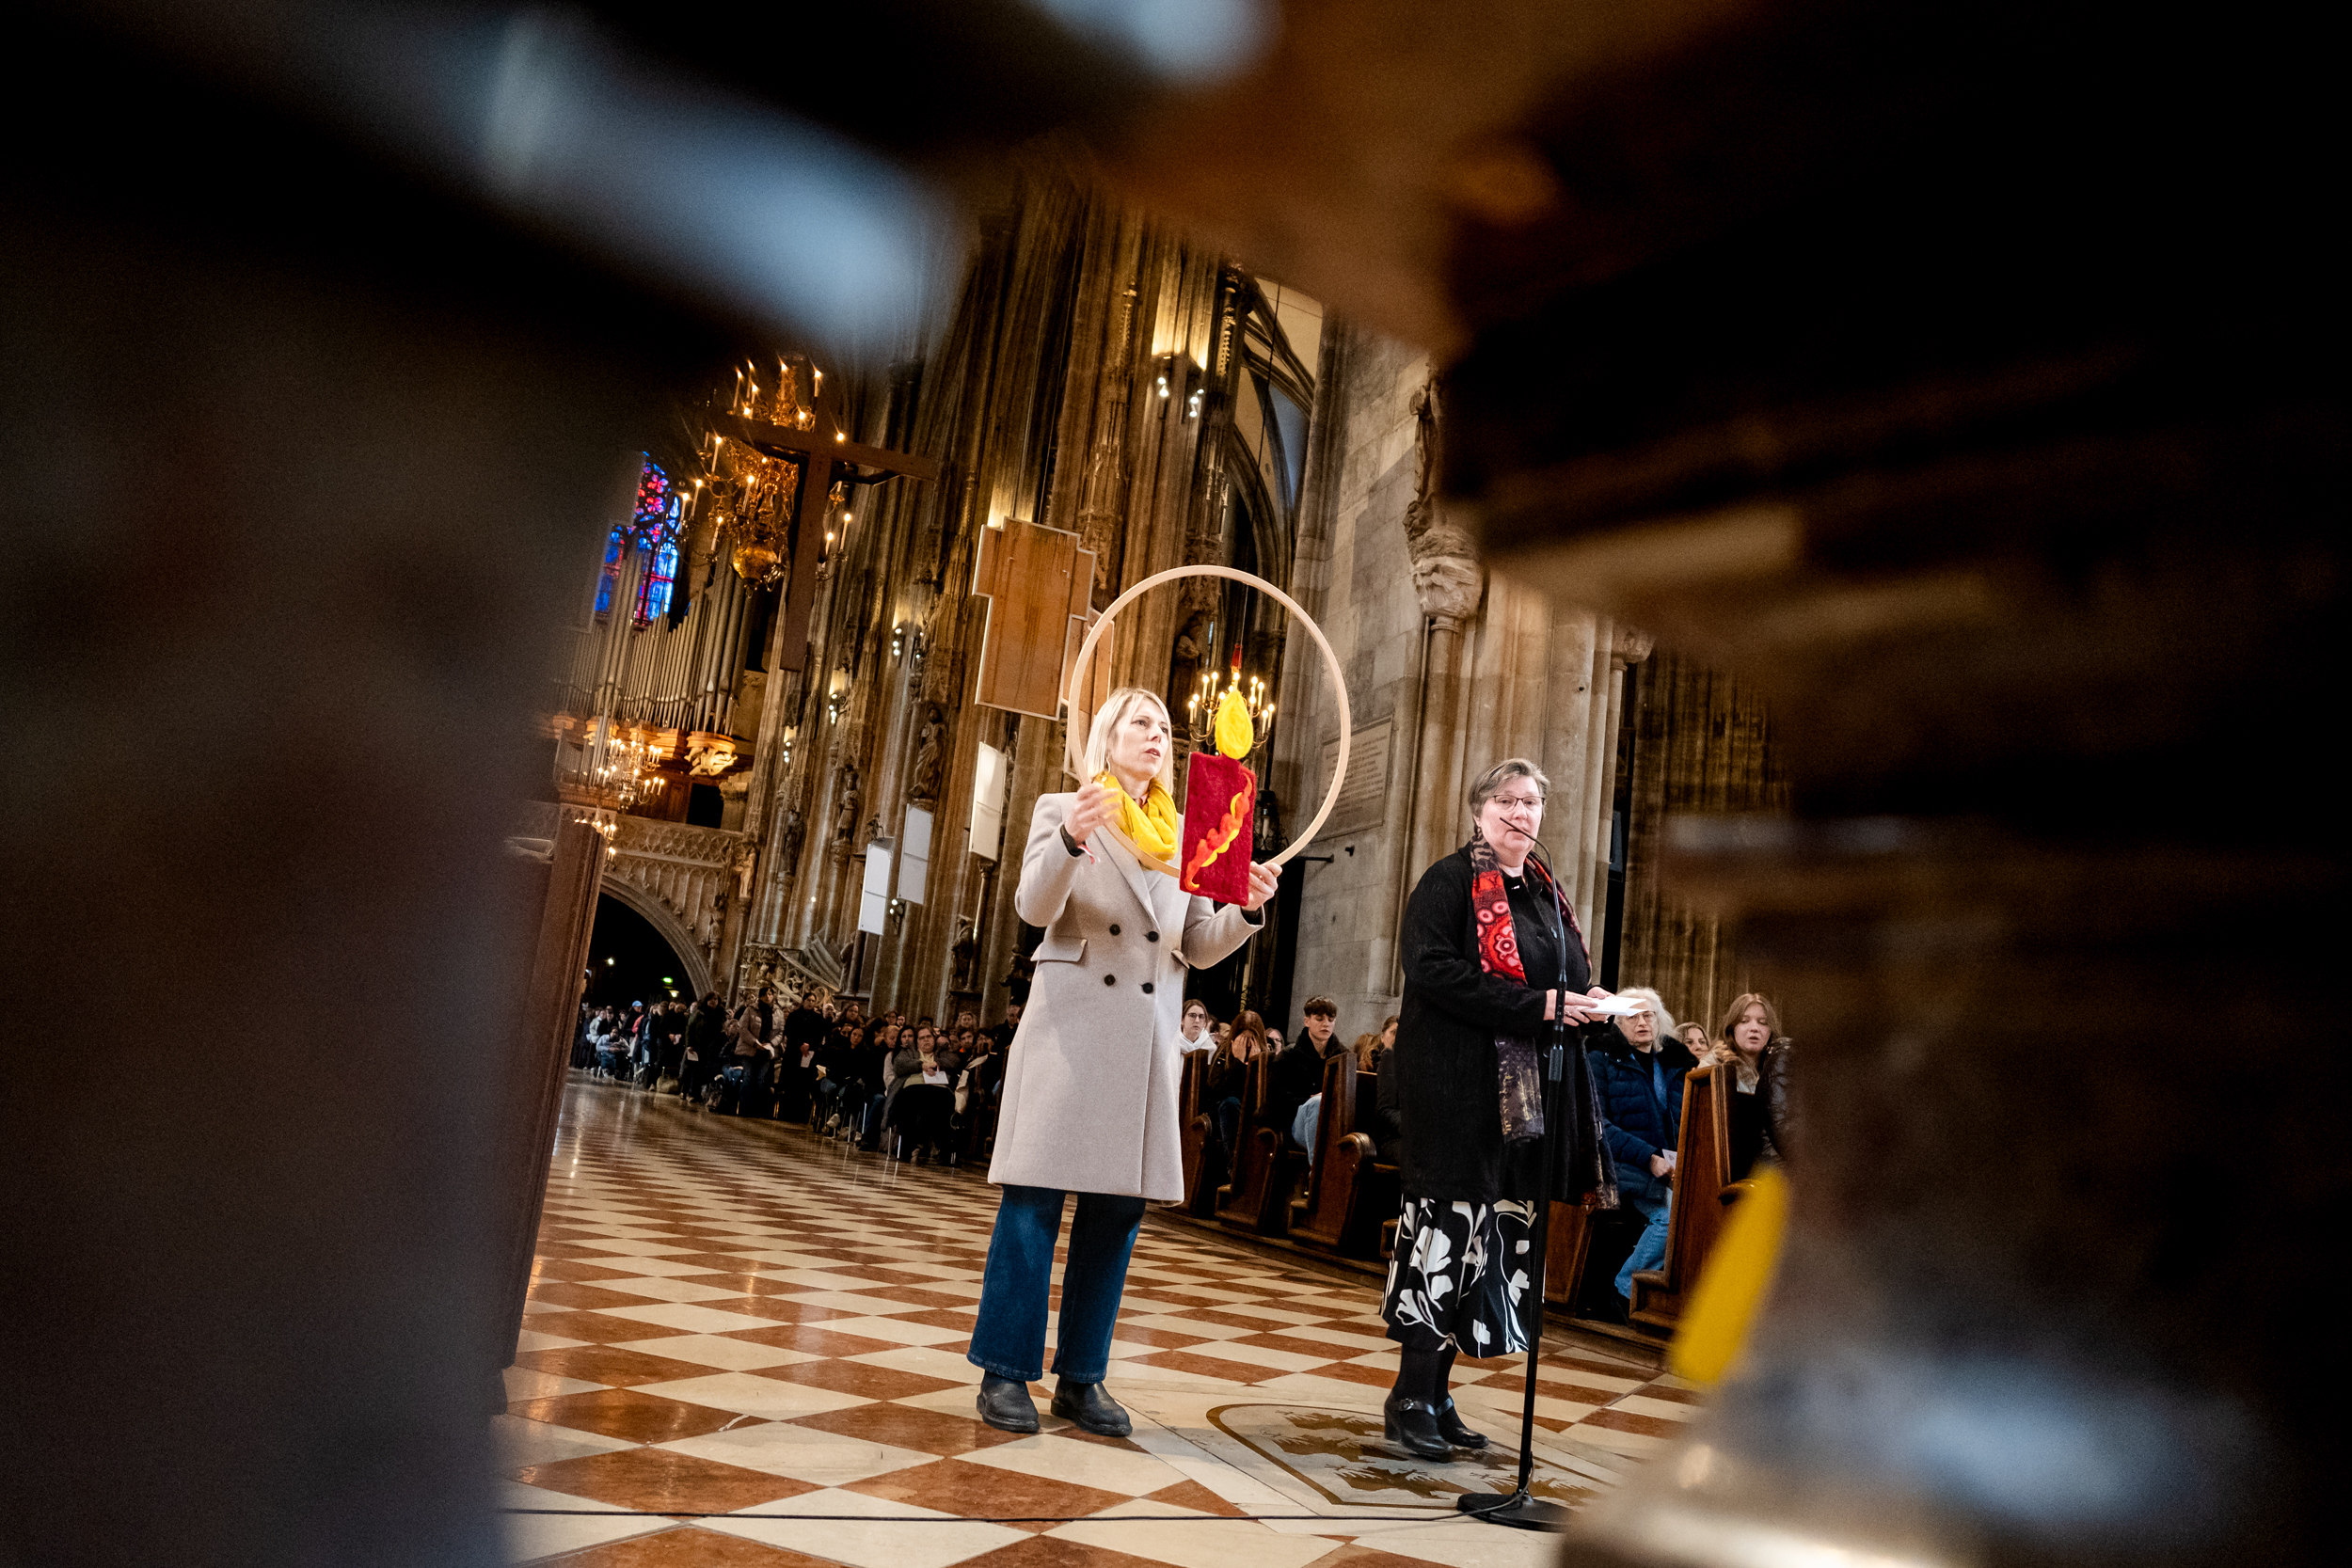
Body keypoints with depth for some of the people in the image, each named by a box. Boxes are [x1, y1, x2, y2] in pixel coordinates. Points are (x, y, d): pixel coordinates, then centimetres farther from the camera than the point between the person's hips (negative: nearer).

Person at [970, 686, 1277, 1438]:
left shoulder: (1184, 834, 17)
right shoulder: (1062, 809, 6)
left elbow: (1200, 947, 12)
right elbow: (1034, 905, -9)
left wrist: (1247, 909, -8)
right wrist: (1070, 840, -28)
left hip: (1149, 1038, 4)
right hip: (1070, 1026, -4)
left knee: (1119, 1205, 6)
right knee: (1035, 1198, -4)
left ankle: (1080, 1377, 15)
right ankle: (1005, 1371, 6)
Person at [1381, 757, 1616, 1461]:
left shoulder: (1547, 893, 19)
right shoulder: (1450, 881, -4)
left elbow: (1569, 981, 26)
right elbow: (1431, 969, -18)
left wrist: (1589, 1003, 2)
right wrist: (1538, 1005, -20)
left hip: (1530, 1095, 7)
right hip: (1459, 1088, -7)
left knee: (1498, 1237, 8)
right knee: (1449, 1223, -7)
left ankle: (1436, 1393, 18)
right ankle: (1411, 1398, 4)